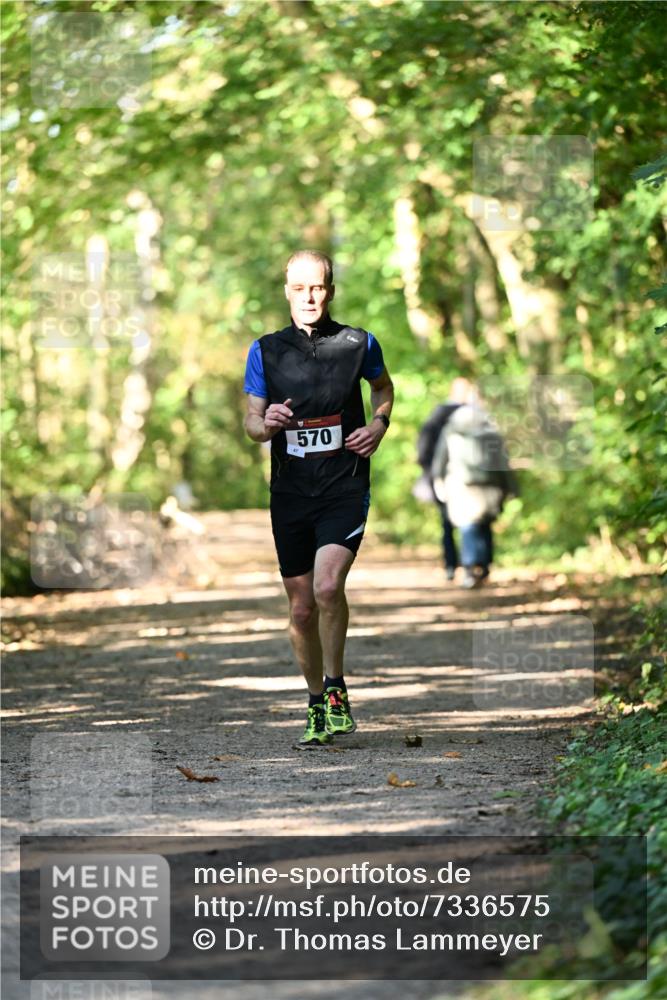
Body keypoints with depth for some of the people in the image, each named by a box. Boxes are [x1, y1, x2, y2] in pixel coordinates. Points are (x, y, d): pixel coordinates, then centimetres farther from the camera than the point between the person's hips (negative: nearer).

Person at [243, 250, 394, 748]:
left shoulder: (358, 343, 1)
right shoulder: (266, 351, 3)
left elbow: (384, 386, 21)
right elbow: (251, 422, 8)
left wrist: (379, 425, 2)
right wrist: (266, 424, -15)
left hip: (345, 487, -2)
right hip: (290, 492, 2)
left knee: (327, 586, -23)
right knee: (302, 608, 6)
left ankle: (336, 688, -5)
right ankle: (317, 705, 23)